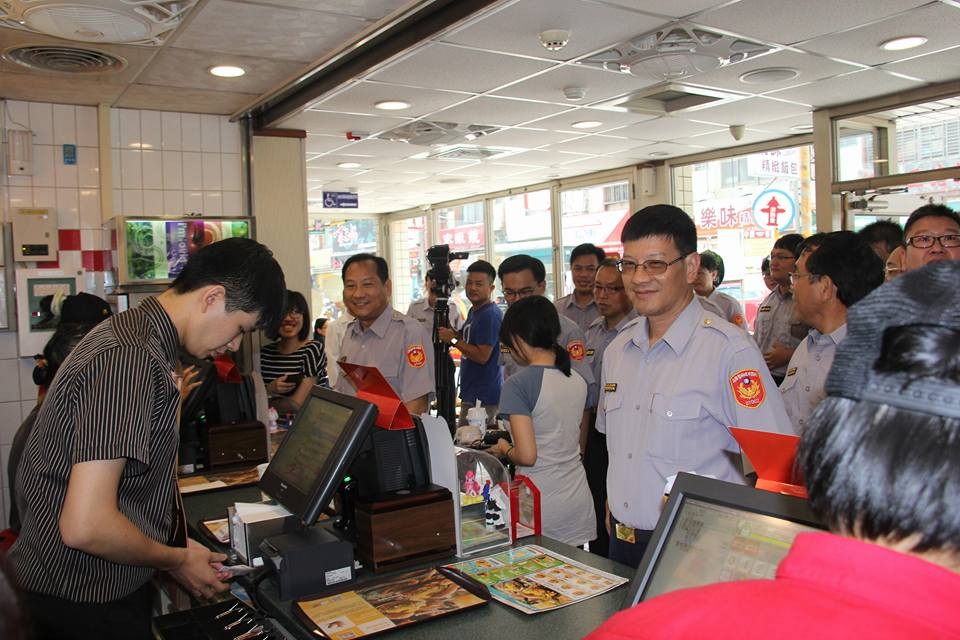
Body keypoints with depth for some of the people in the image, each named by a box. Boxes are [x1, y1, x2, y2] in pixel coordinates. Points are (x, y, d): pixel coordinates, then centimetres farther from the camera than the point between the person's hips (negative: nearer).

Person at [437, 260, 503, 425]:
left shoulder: (490, 315, -17)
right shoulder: (473, 311, 14)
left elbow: (482, 356, -22)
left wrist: (454, 339, -15)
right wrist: (453, 333, 6)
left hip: (482, 396, -10)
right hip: (471, 392, 10)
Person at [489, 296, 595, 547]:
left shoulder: (519, 383, -13)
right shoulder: (578, 381, 6)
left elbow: (527, 455, -17)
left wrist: (504, 450, 4)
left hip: (541, 506, -6)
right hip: (579, 502, 6)